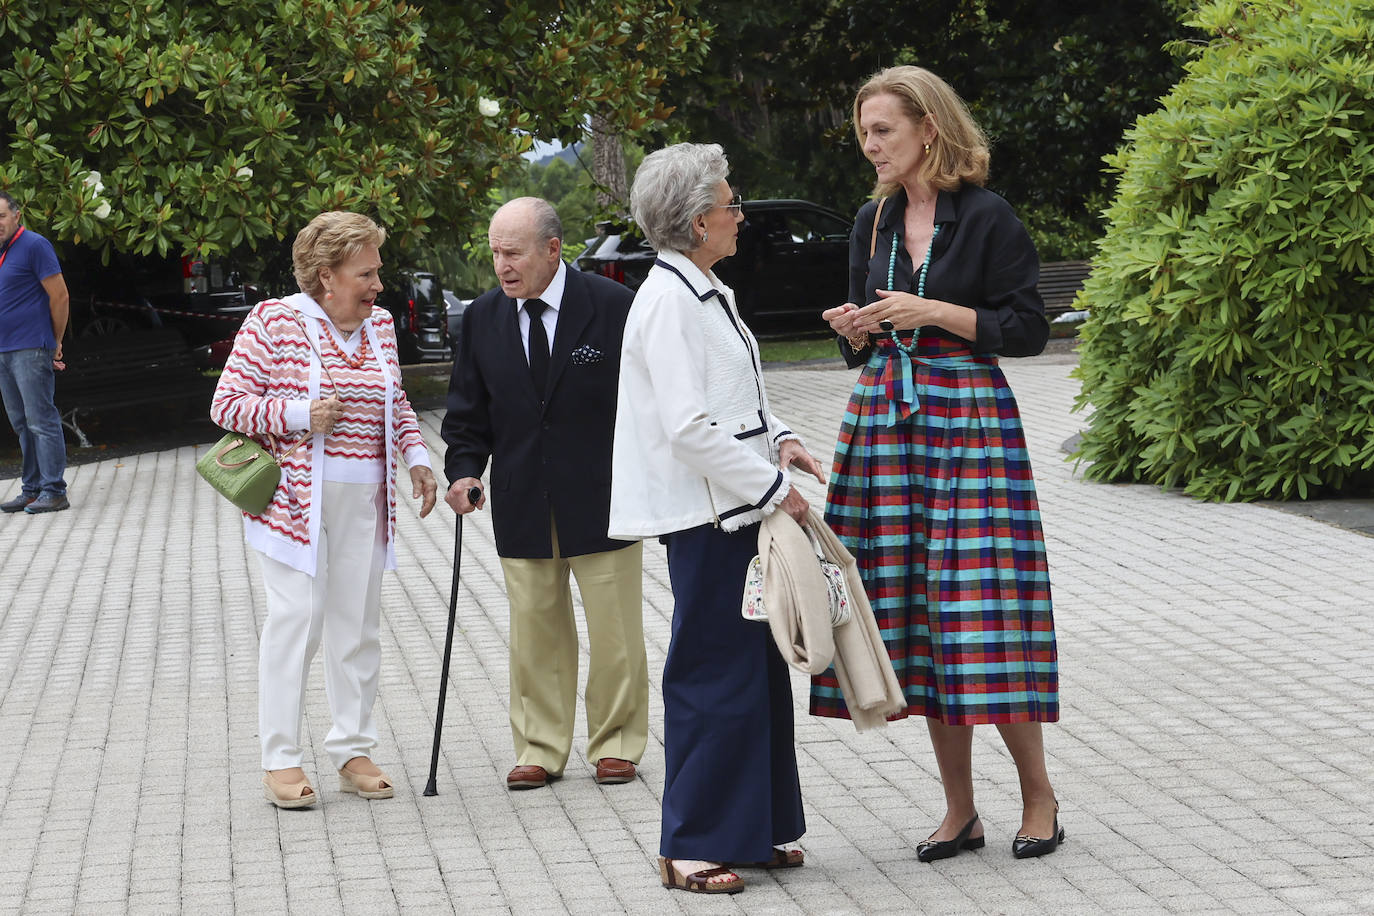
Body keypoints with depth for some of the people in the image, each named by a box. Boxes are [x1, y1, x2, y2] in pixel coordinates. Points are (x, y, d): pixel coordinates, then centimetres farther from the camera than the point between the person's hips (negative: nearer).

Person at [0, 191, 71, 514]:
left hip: (30, 351, -8)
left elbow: (59, 296, -10)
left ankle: (53, 492, -7)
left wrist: (55, 343, -2)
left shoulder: (33, 245, -9)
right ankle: (31, 490, 15)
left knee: (41, 422, -8)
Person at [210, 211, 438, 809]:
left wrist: (416, 457, 6)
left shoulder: (379, 324, 11)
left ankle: (352, 750, 16)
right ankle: (281, 761, -1)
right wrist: (301, 416, -18)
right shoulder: (274, 321, -7)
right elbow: (227, 404, -7)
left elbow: (395, 404, 23)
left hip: (364, 501, 6)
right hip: (297, 499, -5)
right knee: (295, 620, -8)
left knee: (358, 623, 7)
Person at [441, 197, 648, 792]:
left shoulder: (613, 307, -7)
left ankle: (616, 743, 18)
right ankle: (540, 749, 15)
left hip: (602, 497, -3)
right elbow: (469, 411, 12)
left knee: (615, 630, 4)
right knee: (535, 631, 6)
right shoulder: (483, 318, 5)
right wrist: (464, 470, -4)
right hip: (523, 503, 3)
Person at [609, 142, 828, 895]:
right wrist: (771, 488, -17)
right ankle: (691, 847, 4)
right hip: (704, 515, -10)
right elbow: (690, 428, -22)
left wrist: (777, 438, 7)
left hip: (736, 511, 10)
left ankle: (757, 829, 23)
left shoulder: (705, 294, 14)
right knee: (714, 677, -4)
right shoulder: (669, 302, -17)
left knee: (759, 669, 14)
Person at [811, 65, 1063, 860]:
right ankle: (960, 810, 11)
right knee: (914, 610, 4)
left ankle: (1038, 794, 7)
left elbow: (1030, 329, -6)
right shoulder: (874, 222, 13)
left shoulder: (986, 217, -5)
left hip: (971, 421, -6)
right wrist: (857, 330, -2)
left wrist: (936, 313, -14)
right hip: (888, 422, 6)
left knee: (981, 609, -8)